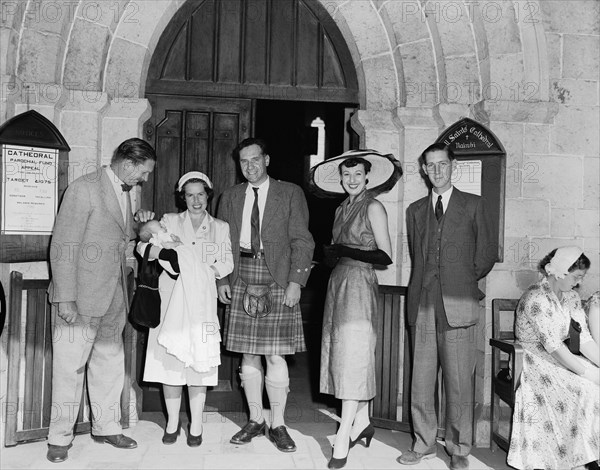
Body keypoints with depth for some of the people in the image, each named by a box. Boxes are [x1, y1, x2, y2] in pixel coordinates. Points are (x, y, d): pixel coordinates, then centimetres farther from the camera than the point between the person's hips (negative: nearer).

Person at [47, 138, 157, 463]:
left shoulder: (123, 192, 12)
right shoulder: (84, 189, -14)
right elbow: (63, 247, -16)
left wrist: (137, 223, 3)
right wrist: (65, 299, -19)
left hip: (113, 297, 8)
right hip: (81, 296, -8)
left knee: (110, 363, 15)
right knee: (70, 366, 2)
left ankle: (106, 427, 29)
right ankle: (59, 438, 17)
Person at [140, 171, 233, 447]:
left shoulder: (220, 228, 13)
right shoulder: (170, 221, 12)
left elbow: (227, 264, 5)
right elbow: (143, 246, 1)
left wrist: (200, 267, -12)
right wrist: (165, 251, -18)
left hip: (201, 302, 0)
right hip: (170, 300, 0)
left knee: (198, 363, -2)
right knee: (169, 361, 1)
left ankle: (196, 425, 10)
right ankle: (172, 421, 16)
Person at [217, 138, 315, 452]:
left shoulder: (290, 194, 4)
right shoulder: (230, 197, 15)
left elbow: (302, 241, 0)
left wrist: (295, 282, -10)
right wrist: (222, 279, 3)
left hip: (278, 281, -3)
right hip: (242, 280, 3)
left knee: (275, 356, -3)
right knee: (248, 355, 7)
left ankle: (278, 426, 10)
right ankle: (255, 420, 21)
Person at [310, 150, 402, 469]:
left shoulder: (373, 207, -5)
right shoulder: (341, 209, 16)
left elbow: (385, 256, -10)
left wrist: (346, 251, -15)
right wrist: (330, 255, -2)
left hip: (359, 286, -7)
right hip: (338, 284, 7)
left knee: (353, 358, -6)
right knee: (343, 356, 9)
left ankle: (343, 437, -1)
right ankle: (361, 424, 22)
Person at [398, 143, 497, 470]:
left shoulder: (473, 205, 8)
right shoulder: (415, 210, 16)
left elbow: (487, 253, 10)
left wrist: (464, 281, 12)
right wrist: (428, 284, 11)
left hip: (458, 306, -3)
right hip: (423, 304, 3)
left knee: (459, 382, 0)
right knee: (421, 379, 6)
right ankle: (424, 443, 19)